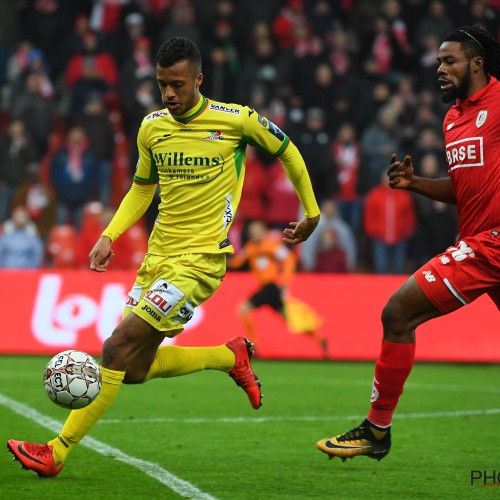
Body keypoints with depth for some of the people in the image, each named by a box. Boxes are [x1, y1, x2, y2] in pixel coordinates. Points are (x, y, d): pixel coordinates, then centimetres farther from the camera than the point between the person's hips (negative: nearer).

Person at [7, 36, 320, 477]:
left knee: (119, 347, -17)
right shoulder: (152, 128, 5)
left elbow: (287, 151, 8)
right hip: (157, 255, 7)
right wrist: (110, 235, 7)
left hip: (199, 259, -7)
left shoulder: (236, 121, -9)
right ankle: (231, 356, 29)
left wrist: (312, 213, 16)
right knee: (136, 370, 7)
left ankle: (57, 452, -15)